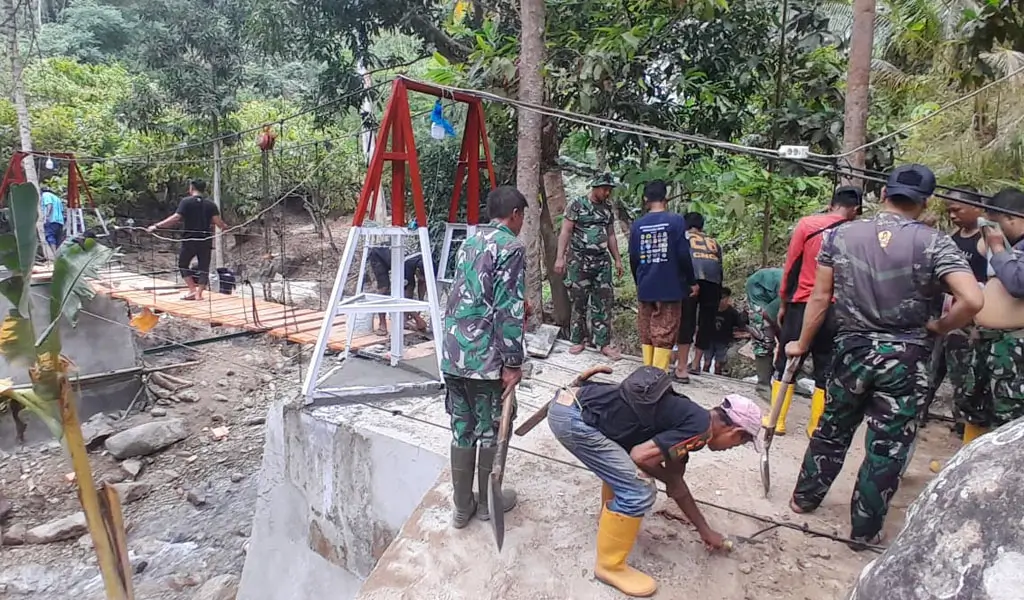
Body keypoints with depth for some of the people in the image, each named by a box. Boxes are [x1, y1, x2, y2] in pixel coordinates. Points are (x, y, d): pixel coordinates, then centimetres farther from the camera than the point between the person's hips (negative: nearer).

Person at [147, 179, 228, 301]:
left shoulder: (186, 201, -6)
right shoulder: (210, 204, 2)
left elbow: (176, 218, -16)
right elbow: (218, 221, -5)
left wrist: (157, 226, -13)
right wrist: (225, 227, 17)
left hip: (189, 240, -2)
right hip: (206, 241, 2)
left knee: (183, 264, 15)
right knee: (203, 267, 8)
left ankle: (193, 290, 6)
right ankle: (199, 294, 6)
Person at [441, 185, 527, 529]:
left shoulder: (470, 242, 15)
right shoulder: (511, 247, -9)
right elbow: (508, 310, -17)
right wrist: (513, 363, -13)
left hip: (453, 354, 7)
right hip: (486, 358, -7)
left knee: (462, 430, 15)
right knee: (492, 430, 11)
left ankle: (462, 507, 26)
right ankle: (488, 502, 27)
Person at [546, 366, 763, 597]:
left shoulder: (686, 419, 21)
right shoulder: (701, 428, -7)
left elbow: (676, 484, 32)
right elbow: (641, 456, -13)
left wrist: (705, 530, 43)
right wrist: (667, 477, 8)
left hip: (572, 402, 10)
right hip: (572, 417, -10)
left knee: (622, 466, 30)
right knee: (638, 493, -3)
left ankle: (611, 520, 47)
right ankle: (610, 566, 15)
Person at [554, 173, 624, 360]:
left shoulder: (608, 208, 12)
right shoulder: (576, 205, -4)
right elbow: (565, 232, -8)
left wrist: (617, 259, 15)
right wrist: (560, 257, -15)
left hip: (602, 262, 5)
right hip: (579, 261, -5)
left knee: (603, 303, 3)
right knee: (579, 302, 2)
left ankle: (604, 343, 8)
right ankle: (578, 340, 14)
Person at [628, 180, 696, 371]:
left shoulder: (637, 224, 2)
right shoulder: (676, 221, -7)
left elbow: (633, 258, 5)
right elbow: (683, 255, -10)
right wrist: (692, 281, 3)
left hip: (646, 288, 3)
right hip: (670, 287, -3)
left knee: (647, 333, 14)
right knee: (665, 334, 1)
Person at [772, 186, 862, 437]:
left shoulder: (807, 224, -4)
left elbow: (791, 266, -1)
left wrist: (783, 303, 8)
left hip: (802, 305, -1)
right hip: (835, 312, 1)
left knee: (786, 363, 10)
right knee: (825, 370, 11)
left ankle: (777, 421, 14)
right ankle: (816, 426, 16)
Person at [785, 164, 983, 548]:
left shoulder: (840, 235, -4)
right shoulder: (934, 243, -10)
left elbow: (820, 297, -1)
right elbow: (973, 300, -21)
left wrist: (802, 344, 9)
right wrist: (937, 328, -2)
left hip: (852, 351, 2)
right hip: (905, 359, -2)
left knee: (832, 430, 20)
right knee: (887, 448, 10)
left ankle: (804, 498, 36)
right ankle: (864, 531, 22)